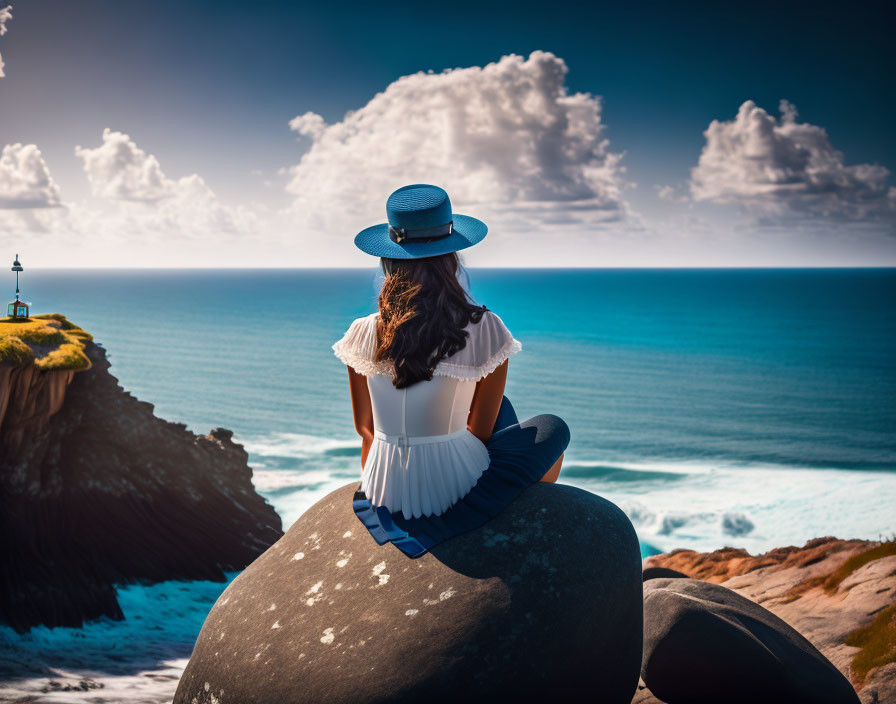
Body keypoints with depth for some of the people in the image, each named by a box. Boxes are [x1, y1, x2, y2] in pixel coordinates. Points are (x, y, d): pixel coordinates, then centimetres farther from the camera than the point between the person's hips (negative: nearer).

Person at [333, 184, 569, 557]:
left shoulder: (364, 335, -6)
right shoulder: (484, 330, -14)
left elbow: (365, 426, 7)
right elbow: (482, 429, -3)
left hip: (385, 490, 5)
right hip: (452, 482, -4)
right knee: (553, 431, 23)